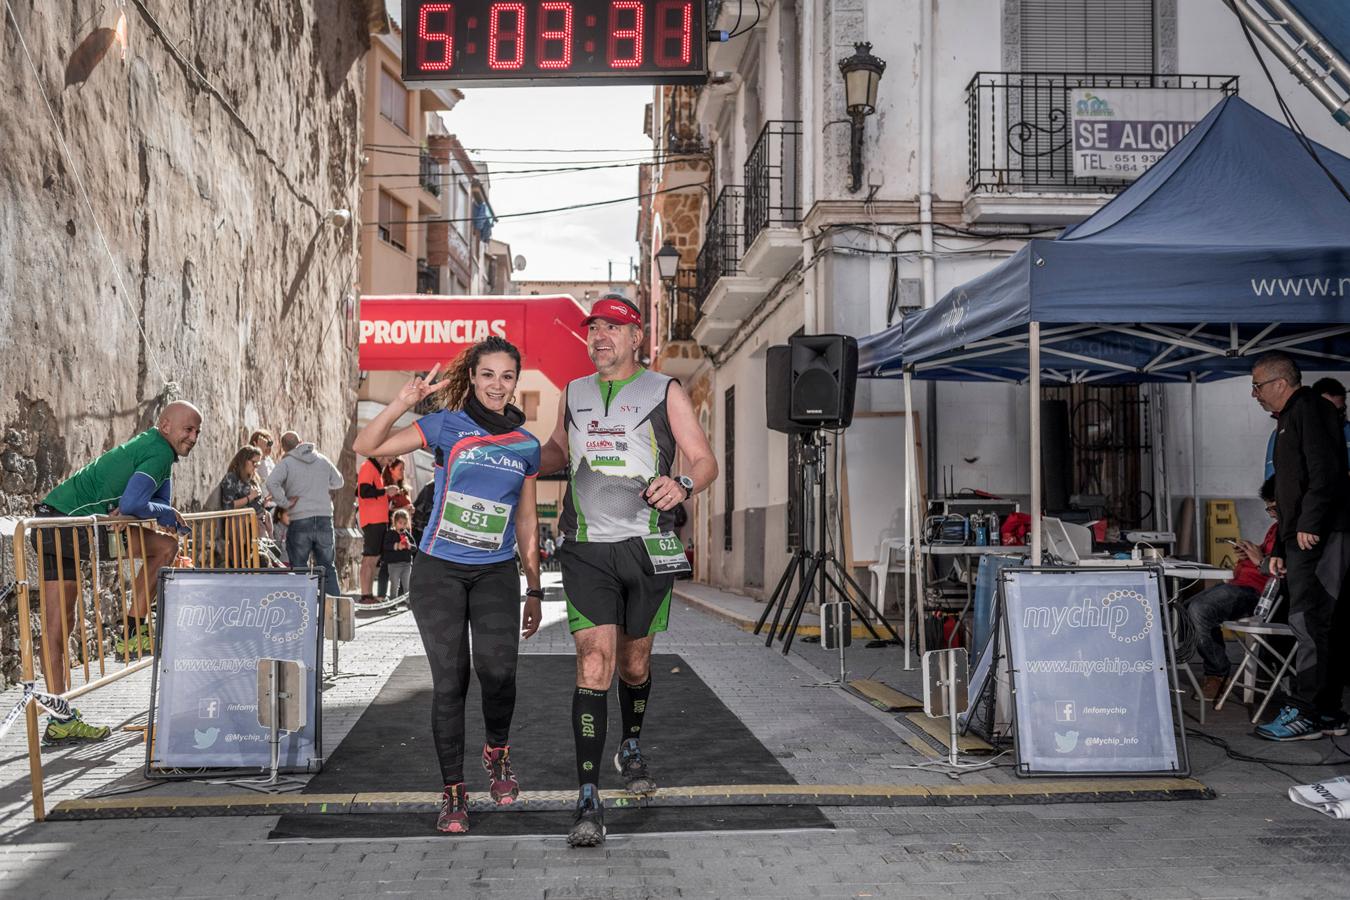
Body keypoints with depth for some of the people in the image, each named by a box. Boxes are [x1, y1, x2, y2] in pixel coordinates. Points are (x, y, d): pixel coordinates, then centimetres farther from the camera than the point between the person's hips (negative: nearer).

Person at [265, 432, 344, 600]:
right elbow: (338, 482, 20)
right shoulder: (323, 460, 9)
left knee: (299, 567, 6)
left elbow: (272, 483, -20)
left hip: (299, 521, -3)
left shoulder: (286, 463, -4)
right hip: (324, 519, 3)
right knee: (327, 566, 12)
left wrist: (285, 503, -10)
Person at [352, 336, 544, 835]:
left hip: (496, 573, 2)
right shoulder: (446, 426, -1)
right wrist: (403, 402, -19)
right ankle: (453, 793, 12)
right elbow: (366, 446, -6)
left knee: (497, 671, -16)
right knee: (449, 681, -2)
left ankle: (497, 752, 15)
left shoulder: (527, 445, 9)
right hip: (439, 570, -2)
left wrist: (534, 591, 14)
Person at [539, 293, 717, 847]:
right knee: (594, 664, -13)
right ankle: (588, 803, -12)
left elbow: (705, 461, 0)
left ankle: (631, 750, 44)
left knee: (634, 663, 14)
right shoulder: (574, 395, 14)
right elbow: (556, 452, 29)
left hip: (647, 547, -1)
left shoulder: (665, 392, 4)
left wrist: (683, 484, -22)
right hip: (586, 549, 1)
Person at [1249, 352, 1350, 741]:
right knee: (1314, 625, 10)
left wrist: (1309, 525, -24)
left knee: (1308, 622, -10)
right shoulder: (1290, 420, 25)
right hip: (1303, 540, 10)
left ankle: (1306, 711, -8)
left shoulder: (1310, 409, -6)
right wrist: (1280, 548, 26)